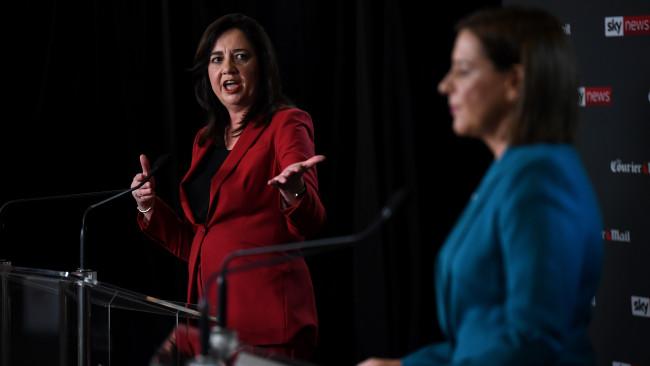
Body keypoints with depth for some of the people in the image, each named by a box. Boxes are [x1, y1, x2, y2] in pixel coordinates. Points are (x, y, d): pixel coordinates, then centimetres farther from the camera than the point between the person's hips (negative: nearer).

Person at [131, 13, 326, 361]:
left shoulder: (285, 124, -3)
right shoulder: (206, 141, 17)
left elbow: (310, 221, -18)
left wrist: (292, 192, -38)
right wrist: (150, 209, 5)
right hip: (210, 315, 7)